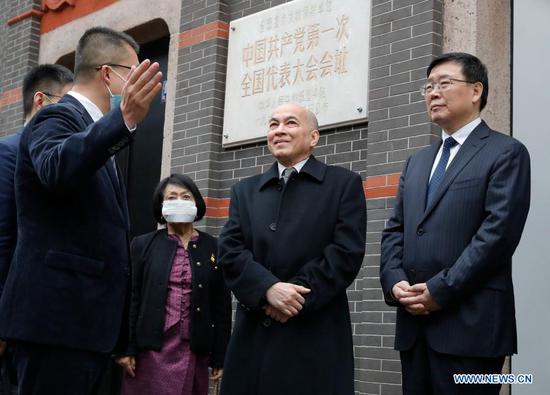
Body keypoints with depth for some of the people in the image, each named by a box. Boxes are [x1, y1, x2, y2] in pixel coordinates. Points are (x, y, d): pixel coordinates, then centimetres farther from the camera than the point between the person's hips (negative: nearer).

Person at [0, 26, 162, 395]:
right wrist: (124, 119, -44)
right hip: (57, 316, -10)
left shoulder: (94, 129, 21)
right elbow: (57, 168, -32)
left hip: (85, 316, 10)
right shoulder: (58, 118, -8)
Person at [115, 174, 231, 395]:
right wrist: (126, 348, -4)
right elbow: (131, 299, 2)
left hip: (194, 352, 1)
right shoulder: (143, 245, 4)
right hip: (150, 349, 0)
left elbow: (222, 307, 4)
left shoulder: (214, 248, 5)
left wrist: (220, 357, 1)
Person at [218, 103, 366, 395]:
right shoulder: (245, 190, 16)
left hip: (316, 336, -3)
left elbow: (347, 252, -6)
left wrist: (299, 296, -13)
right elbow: (229, 251, 4)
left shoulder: (344, 183, 5)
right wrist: (268, 289, -14)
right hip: (253, 334, 3)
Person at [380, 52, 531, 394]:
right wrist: (395, 282, -3)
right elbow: (395, 230, 16)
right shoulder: (418, 161, 21)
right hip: (415, 320, 6)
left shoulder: (505, 153, -2)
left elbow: (498, 231, -13)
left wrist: (440, 290, -15)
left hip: (470, 324, -6)